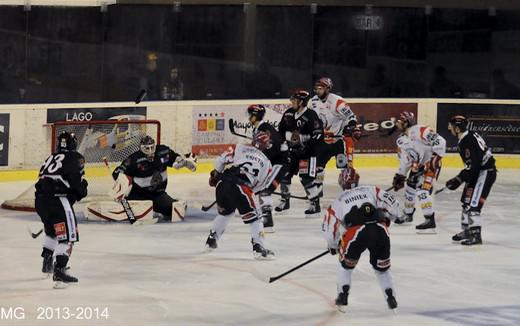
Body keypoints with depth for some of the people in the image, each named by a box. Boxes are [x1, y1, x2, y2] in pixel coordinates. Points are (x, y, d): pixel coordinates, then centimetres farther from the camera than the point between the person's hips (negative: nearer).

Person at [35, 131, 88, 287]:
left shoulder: (51, 157, 24)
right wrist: (81, 192, 12)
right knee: (67, 234, -8)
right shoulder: (75, 158, 2)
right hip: (57, 199, -8)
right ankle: (59, 271, -21)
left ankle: (47, 263, 43)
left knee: (52, 230, 31)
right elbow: (77, 180, -9)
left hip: (40, 198, 8)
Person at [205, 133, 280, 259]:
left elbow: (220, 160, 12)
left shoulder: (239, 148, 18)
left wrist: (216, 174, 28)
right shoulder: (266, 162, 20)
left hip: (222, 184, 4)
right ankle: (258, 248, -4)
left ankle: (211, 240, 40)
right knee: (254, 217, 7)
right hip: (241, 188, -4)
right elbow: (265, 185, 20)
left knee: (224, 212, 30)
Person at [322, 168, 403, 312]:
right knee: (381, 265, 24)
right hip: (380, 230, 1)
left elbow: (329, 226, 27)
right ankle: (391, 296, 19)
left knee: (346, 262, 25)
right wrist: (387, 218, 32)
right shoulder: (371, 190, 26)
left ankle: (343, 295, 21)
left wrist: (333, 245, 44)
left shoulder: (338, 201, 25)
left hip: (356, 232, -1)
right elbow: (390, 201, 14)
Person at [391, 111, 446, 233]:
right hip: (417, 166, 10)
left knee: (422, 189, -21)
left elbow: (439, 140, -27)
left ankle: (430, 220, -24)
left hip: (431, 164, -10)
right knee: (409, 188, 18)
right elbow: (404, 160, 19)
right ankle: (408, 214, 42)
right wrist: (400, 175, 14)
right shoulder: (401, 140, 10)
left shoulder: (419, 131, -20)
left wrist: (437, 156, -30)